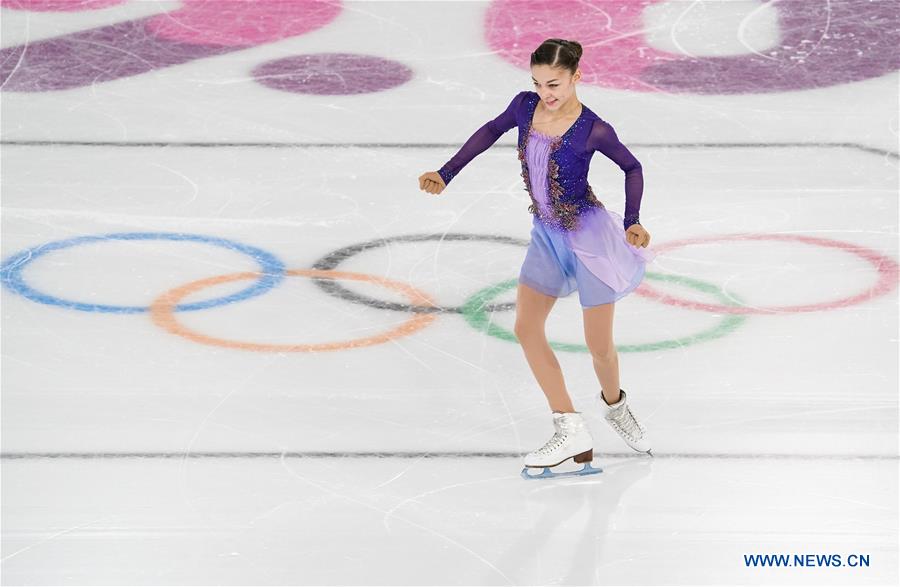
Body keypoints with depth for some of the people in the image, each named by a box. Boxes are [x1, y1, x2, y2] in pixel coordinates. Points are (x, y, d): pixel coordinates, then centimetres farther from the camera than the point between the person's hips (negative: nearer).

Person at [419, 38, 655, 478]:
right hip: (547, 235, 6)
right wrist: (446, 174, 9)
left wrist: (632, 222, -15)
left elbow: (631, 167, -4)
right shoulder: (526, 105, -6)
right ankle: (570, 431, -5)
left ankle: (614, 404, 36)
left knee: (599, 346, 2)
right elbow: (492, 130, 13)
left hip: (589, 235, -6)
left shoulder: (592, 129, -19)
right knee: (526, 328, -6)